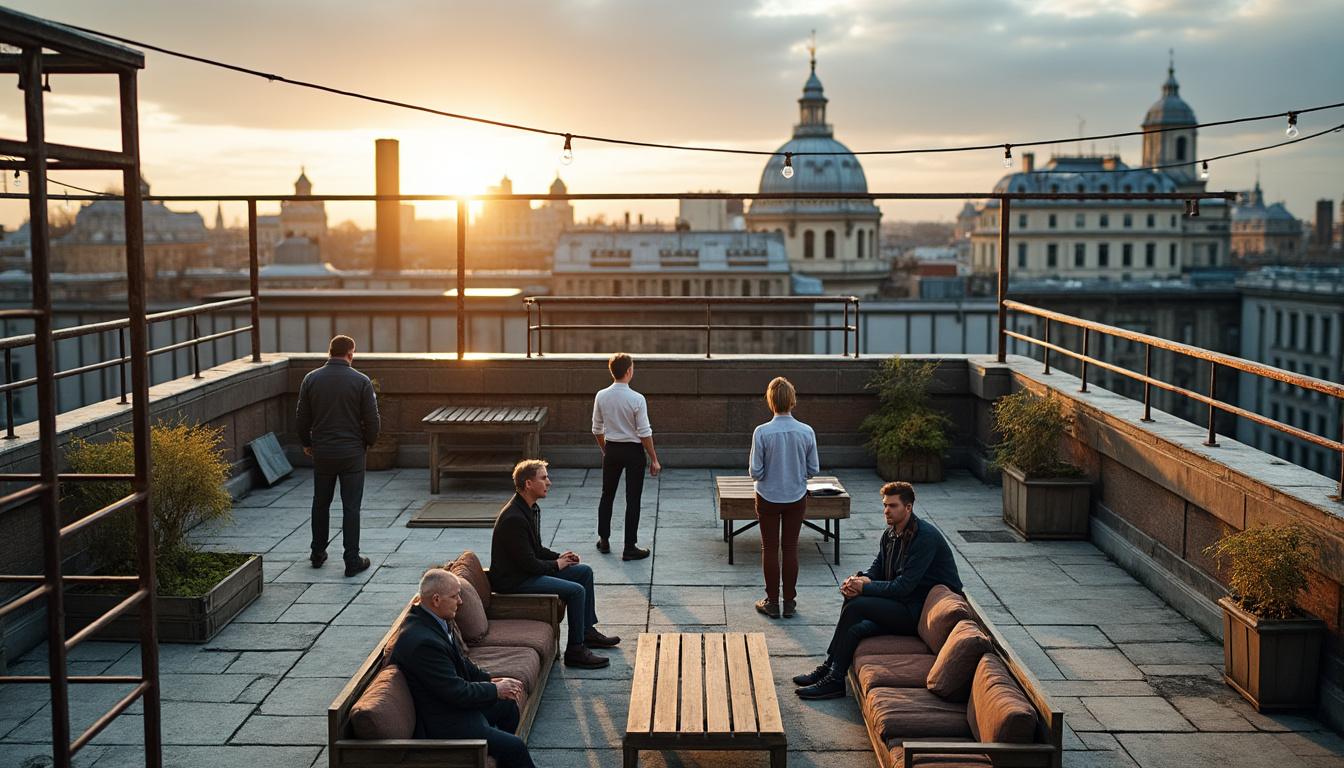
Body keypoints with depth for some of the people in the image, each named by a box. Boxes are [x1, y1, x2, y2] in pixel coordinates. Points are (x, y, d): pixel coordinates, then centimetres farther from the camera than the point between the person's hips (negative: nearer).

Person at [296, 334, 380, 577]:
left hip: (322, 452, 3)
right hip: (352, 453, -3)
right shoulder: (361, 381, -10)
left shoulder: (311, 379, -2)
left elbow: (303, 418, 4)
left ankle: (318, 554, 27)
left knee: (321, 503, 18)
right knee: (351, 507, 2)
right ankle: (352, 561, 3)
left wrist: (306, 443, 20)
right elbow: (372, 420, -8)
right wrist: (368, 442, 11)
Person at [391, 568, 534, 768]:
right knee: (515, 747, -12)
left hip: (452, 701, 11)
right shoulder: (424, 641, -31)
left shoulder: (427, 619, -1)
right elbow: (457, 693, -26)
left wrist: (491, 680, 2)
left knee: (508, 706, 23)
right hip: (442, 723, -11)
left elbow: (460, 662, 13)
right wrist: (496, 690, -11)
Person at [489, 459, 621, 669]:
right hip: (514, 580, -11)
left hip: (528, 570, 11)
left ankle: (587, 631, 21)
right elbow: (528, 562, -24)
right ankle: (575, 651, -10)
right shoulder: (514, 518, -26)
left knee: (585, 571, 13)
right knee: (576, 590, -20)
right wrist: (556, 564, -10)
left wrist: (558, 557, 2)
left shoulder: (531, 509, 8)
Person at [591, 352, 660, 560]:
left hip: (611, 449, 4)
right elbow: (645, 433, -15)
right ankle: (630, 547, 6)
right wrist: (654, 459, -7)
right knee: (633, 499, 3)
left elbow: (597, 430, 4)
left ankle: (603, 540, 27)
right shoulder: (636, 399, -18)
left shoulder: (601, 396, -4)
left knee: (607, 495, 19)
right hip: (633, 451, -4)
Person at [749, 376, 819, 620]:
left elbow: (755, 472, -14)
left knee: (770, 549, 11)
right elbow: (813, 469, -4)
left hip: (768, 498, -2)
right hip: (796, 498, 2)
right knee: (790, 547, 13)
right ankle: (789, 601, 21)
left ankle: (772, 602, 18)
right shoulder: (806, 432, -12)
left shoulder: (762, 432, -19)